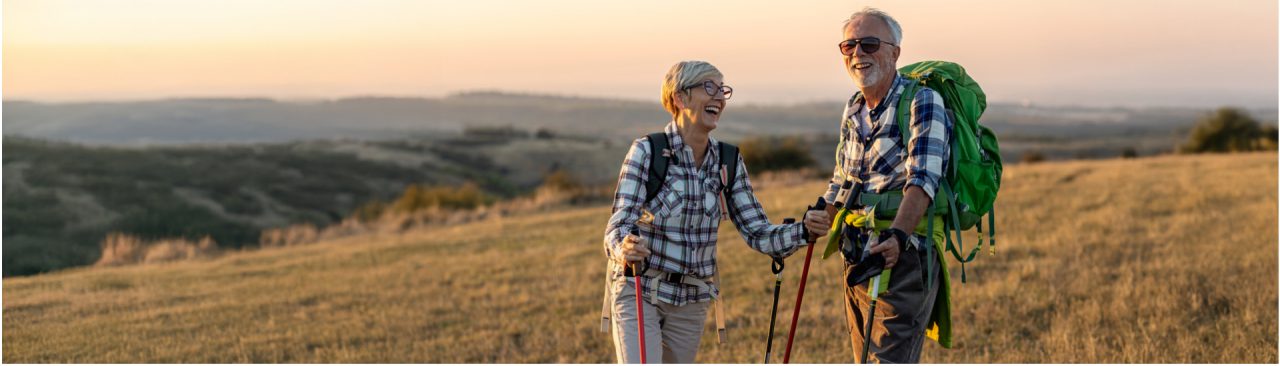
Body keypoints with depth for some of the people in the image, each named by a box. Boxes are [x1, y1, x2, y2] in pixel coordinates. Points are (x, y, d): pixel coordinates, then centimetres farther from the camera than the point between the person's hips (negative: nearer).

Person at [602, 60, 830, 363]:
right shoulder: (647, 152, -13)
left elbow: (757, 233, -1)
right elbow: (618, 226, -20)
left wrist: (804, 230, -20)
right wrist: (625, 249, -43)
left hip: (691, 301, 5)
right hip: (639, 295, -5)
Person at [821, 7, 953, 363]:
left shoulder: (922, 102, -10)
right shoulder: (853, 110, 14)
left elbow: (923, 178, -24)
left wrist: (898, 235, -38)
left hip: (902, 262, -8)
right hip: (856, 264, 8)